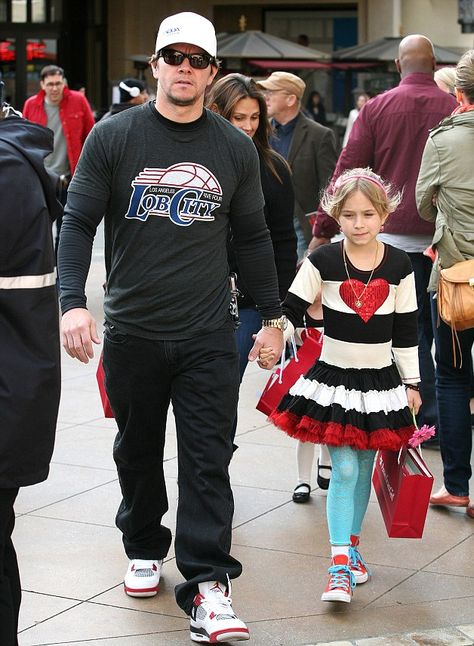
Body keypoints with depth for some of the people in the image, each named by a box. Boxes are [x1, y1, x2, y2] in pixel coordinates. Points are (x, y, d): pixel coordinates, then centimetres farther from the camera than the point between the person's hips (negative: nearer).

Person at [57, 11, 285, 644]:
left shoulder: (235, 147, 4)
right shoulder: (113, 136, -3)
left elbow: (252, 236, 13)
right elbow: (78, 222, -4)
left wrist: (272, 317, 14)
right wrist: (72, 302, -17)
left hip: (208, 334, 0)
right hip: (131, 331, 0)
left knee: (208, 457, -5)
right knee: (138, 449, 14)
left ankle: (207, 586, -4)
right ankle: (144, 547, 36)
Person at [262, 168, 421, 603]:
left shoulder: (399, 265, -1)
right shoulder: (323, 262, -7)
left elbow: (406, 330, 5)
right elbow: (291, 309, -4)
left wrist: (411, 383, 7)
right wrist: (273, 339, -22)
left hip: (380, 381, 2)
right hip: (334, 377, -2)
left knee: (363, 469, 13)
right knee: (344, 470, -7)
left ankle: (351, 544, 30)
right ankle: (340, 563, -6)